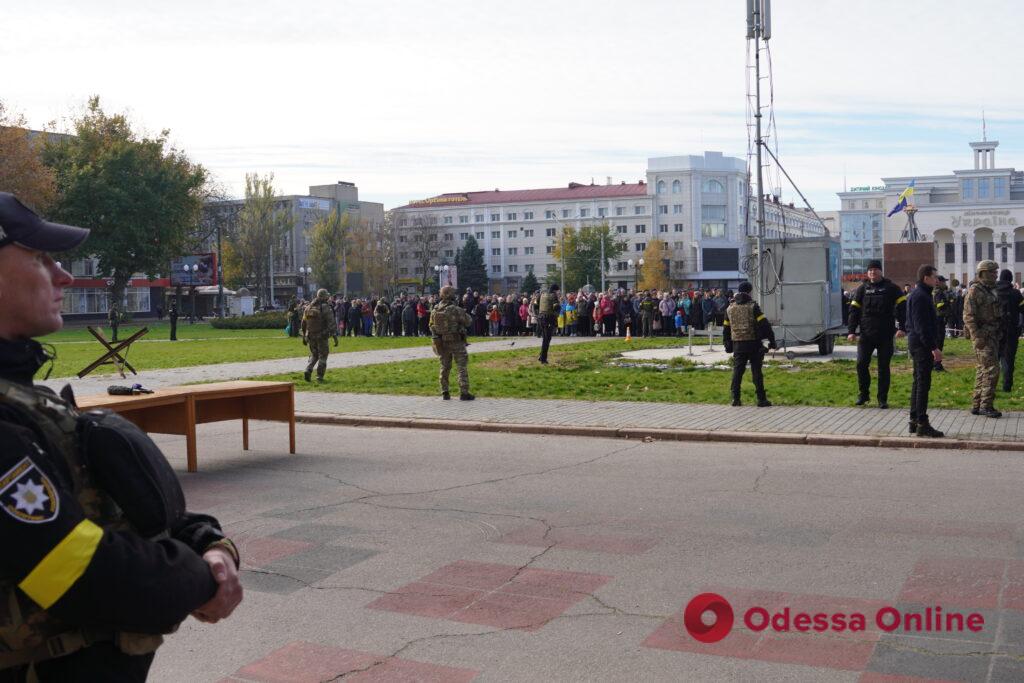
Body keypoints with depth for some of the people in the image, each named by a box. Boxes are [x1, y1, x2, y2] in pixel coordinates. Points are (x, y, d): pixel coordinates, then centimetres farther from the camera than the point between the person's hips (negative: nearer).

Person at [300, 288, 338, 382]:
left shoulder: (308, 307, 7)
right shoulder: (326, 308, -12)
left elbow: (303, 324, 13)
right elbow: (331, 323, -18)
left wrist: (304, 337, 21)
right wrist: (335, 337, -17)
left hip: (310, 336, 5)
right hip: (322, 336, -5)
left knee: (313, 355, 19)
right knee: (322, 356, 7)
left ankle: (308, 371, -2)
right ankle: (319, 376, 3)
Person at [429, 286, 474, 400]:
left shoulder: (434, 310, 0)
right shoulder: (456, 310, -17)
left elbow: (431, 326, 10)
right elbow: (468, 321, -8)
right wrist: (464, 312, 9)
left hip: (441, 342, 5)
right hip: (456, 342, -5)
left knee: (445, 367, 16)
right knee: (462, 367, 1)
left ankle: (445, 393, 18)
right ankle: (464, 393, -4)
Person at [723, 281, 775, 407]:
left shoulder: (730, 309, 10)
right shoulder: (753, 307, -5)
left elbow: (726, 328, 14)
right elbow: (764, 324, -10)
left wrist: (727, 344, 21)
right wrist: (772, 340, -6)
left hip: (738, 344, 4)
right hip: (753, 343, -3)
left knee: (737, 371, 8)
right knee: (756, 371, 0)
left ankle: (735, 399, 6)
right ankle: (761, 399, 2)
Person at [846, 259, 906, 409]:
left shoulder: (891, 288, 2)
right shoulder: (863, 289, 8)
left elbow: (902, 307, -1)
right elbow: (854, 310, 6)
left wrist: (902, 327, -12)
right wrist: (851, 331, -3)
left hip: (886, 335, -2)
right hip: (866, 335, 2)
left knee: (884, 367, 3)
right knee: (861, 364, -2)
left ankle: (883, 399, 11)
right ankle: (863, 394, 16)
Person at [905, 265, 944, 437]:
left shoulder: (919, 294, 18)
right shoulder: (920, 297, -16)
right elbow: (921, 326, -22)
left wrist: (933, 346, 22)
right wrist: (934, 347, -24)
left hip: (916, 344, 11)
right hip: (922, 344, -11)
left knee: (918, 382, 14)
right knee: (923, 383, -9)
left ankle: (914, 421, 20)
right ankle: (922, 424, -7)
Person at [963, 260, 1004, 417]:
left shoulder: (991, 290, 16)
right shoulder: (974, 290, -12)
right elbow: (968, 315, -17)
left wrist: (999, 333, 19)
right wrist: (977, 337, -23)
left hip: (992, 334, 9)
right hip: (982, 335, -9)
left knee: (982, 370, 10)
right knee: (991, 369, -12)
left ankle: (976, 405, 14)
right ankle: (986, 405, -8)